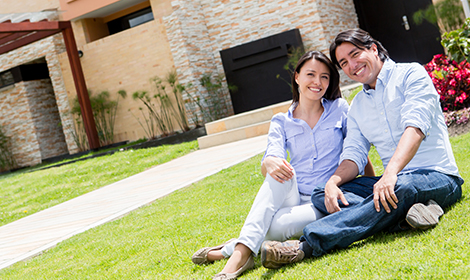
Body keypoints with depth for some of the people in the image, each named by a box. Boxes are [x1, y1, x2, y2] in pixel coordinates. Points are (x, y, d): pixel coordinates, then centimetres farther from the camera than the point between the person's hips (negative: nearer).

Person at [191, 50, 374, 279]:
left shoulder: (340, 109, 5)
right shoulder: (282, 122, 8)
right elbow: (267, 164, -7)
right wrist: (270, 163, -31)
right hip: (294, 199, 3)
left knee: (276, 225, -35)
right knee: (280, 173, -33)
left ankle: (235, 250, -11)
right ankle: (241, 253, -36)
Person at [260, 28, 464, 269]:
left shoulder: (411, 74, -2)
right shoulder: (357, 106, 17)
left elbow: (415, 127, -18)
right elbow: (354, 155, 8)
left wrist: (391, 173, -34)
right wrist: (333, 182, -15)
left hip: (438, 177, -6)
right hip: (391, 181, 6)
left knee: (403, 187, -40)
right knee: (320, 194, -12)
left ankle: (305, 246, -46)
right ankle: (403, 214, -30)